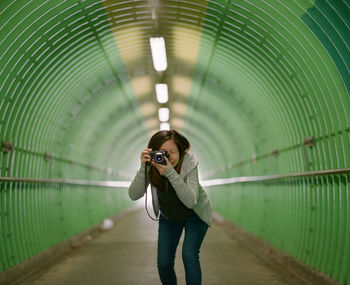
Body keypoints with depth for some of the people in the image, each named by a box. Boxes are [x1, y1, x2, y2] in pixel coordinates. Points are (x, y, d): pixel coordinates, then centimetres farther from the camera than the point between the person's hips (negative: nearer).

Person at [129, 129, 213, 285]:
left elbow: (191, 202, -40)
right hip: (168, 217, 3)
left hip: (195, 215, -3)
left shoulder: (189, 163, -32)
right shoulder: (152, 165, -24)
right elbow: (134, 195, -31)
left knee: (189, 255, -19)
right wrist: (143, 168, -44)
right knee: (163, 263, -1)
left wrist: (170, 173, -50)